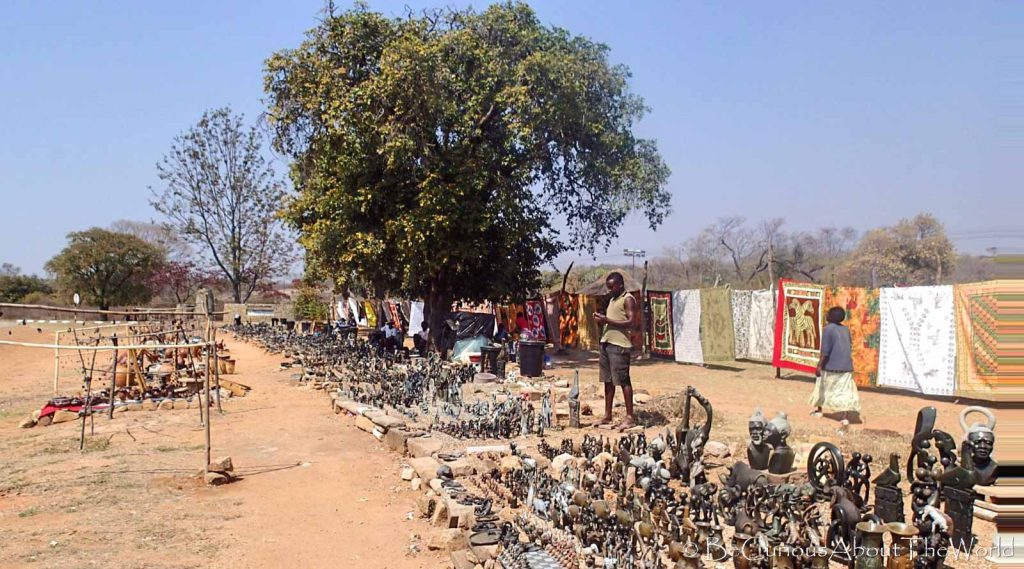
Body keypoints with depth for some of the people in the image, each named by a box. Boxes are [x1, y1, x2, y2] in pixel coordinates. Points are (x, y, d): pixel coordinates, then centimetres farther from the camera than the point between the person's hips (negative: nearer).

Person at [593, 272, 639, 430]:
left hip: (619, 345, -9)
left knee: (623, 381, -6)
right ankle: (607, 416, 16)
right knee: (608, 381, 10)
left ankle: (630, 417, -1)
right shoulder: (612, 299, 20)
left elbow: (631, 323, -15)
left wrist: (607, 320, -17)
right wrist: (601, 320, 6)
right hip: (606, 343, 9)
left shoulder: (628, 299, -6)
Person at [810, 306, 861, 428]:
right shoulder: (846, 329, 9)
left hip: (831, 365, -4)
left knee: (822, 387, 17)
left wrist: (820, 365, -12)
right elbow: (850, 347, 19)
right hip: (846, 366, 4)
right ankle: (846, 417, -12)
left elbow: (825, 350, -15)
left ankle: (819, 410, 31)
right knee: (845, 392, -1)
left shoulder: (828, 329, -10)